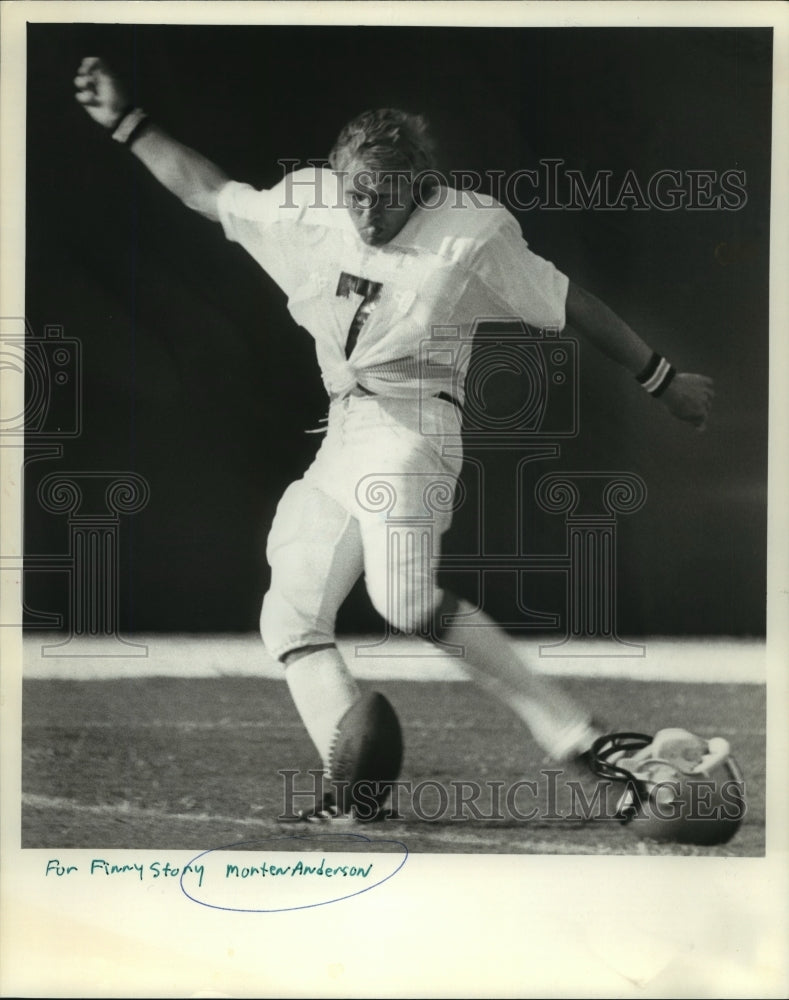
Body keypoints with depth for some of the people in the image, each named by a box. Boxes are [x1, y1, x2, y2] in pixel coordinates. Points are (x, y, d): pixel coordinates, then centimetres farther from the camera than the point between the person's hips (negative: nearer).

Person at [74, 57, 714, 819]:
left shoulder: (471, 233, -6)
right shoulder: (305, 214, 7)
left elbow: (570, 305, 2)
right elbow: (208, 193, 21)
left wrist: (663, 383, 7)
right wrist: (125, 122, 18)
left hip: (412, 425, -7)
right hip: (341, 441, 7)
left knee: (408, 602, -29)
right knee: (291, 619, 0)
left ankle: (569, 733, -25)